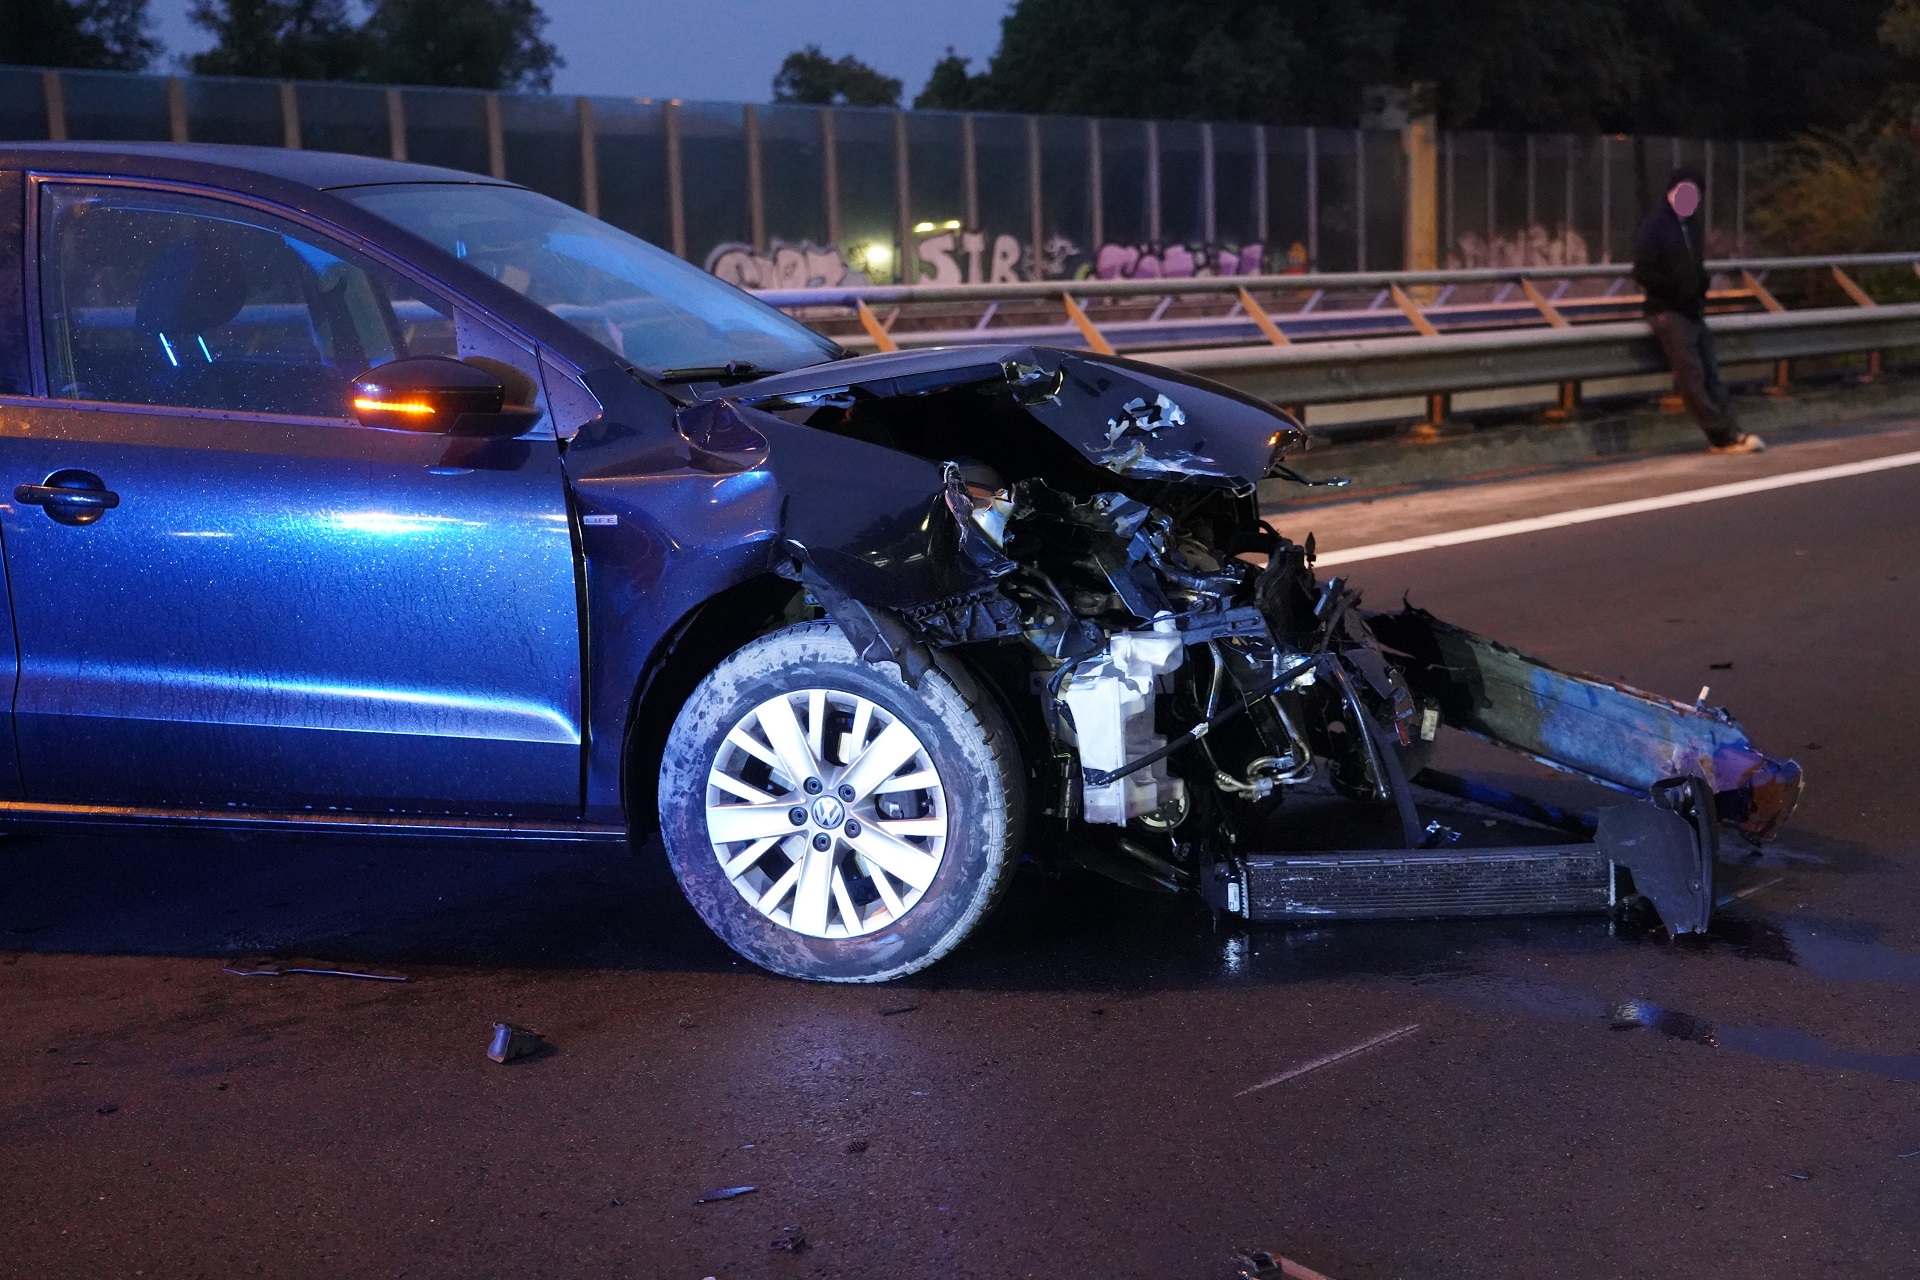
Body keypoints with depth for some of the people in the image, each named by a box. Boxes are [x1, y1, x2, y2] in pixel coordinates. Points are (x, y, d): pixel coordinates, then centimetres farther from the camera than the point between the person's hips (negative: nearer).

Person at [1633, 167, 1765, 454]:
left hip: (1692, 309, 7)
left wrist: (1700, 294, 5)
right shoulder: (1653, 226, -8)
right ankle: (1723, 435, -16)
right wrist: (1677, 292, -15)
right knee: (1691, 372, -14)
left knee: (1710, 371, -1)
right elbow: (1644, 274, -13)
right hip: (1667, 311, -7)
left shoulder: (1695, 224, 13)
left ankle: (1727, 433, -5)